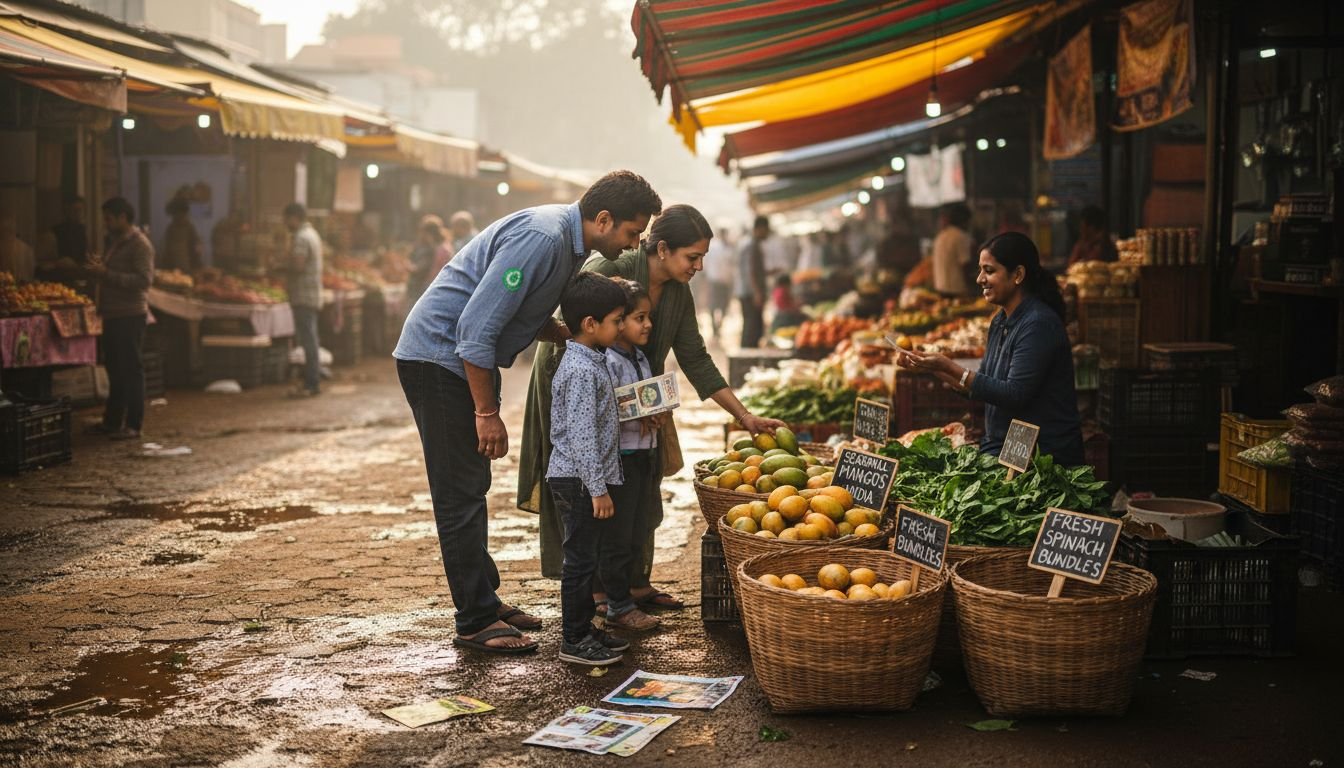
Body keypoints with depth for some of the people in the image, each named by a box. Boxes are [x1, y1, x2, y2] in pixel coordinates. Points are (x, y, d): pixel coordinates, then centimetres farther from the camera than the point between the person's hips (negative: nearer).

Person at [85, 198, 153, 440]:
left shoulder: (139, 244, -12)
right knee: (114, 368, 14)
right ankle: (112, 421, 23)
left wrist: (106, 274, -22)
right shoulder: (115, 242, 17)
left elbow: (144, 280, -22)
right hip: (113, 314, 9)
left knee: (131, 369, -4)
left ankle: (134, 425, 2)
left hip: (130, 316, -9)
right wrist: (97, 270, 7)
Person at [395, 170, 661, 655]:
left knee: (471, 488, 15)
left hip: (465, 359, 10)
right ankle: (475, 622, 0)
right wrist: (487, 413, -22)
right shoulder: (540, 238, -25)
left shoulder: (565, 238, 6)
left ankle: (484, 600, 24)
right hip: (438, 355, -10)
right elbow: (477, 327, -27)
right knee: (461, 493, -6)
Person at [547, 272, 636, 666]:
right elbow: (581, 435, -23)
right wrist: (598, 489, -21)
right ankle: (574, 640, 6)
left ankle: (584, 629, 26)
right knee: (581, 558, -2)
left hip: (585, 480, 10)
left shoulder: (591, 361, 12)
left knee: (589, 555, 16)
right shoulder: (582, 371, -20)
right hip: (578, 481, -10)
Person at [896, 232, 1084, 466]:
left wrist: (949, 367, -21)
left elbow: (1014, 395, -22)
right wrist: (929, 366, 9)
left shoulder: (1039, 323, -17)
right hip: (1001, 446, 8)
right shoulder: (1000, 321, 12)